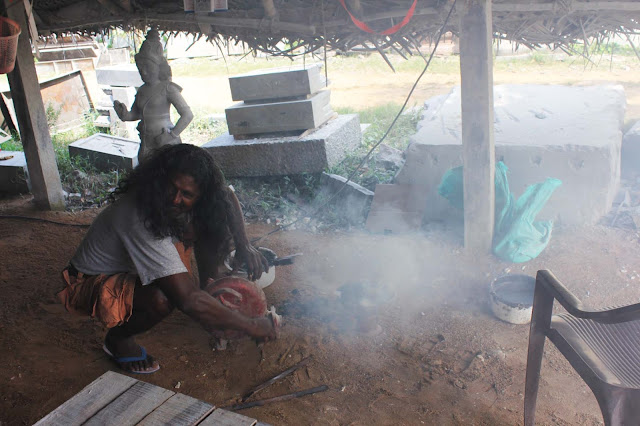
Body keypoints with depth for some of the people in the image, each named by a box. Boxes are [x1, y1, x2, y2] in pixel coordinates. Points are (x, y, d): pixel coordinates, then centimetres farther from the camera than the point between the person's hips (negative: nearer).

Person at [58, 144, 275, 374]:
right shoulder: (140, 219, -41)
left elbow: (226, 195, 2)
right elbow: (187, 299, -43)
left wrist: (244, 244, -14)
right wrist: (251, 326, -35)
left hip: (132, 267, 7)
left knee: (210, 225, -9)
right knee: (161, 299, -38)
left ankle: (211, 292, 6)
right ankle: (118, 338, -6)